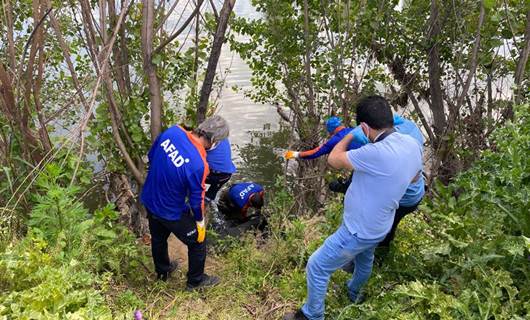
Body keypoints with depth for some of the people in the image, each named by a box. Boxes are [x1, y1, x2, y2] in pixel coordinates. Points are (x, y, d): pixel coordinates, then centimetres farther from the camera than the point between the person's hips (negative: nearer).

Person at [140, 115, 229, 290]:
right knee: (198, 241, 18)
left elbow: (151, 156, 1)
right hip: (171, 213, -7)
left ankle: (162, 270, 57)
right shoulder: (198, 164, -34)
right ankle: (195, 280, 37)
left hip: (149, 200, 7)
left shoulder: (172, 131, -17)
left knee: (158, 238, 30)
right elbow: (196, 199, -20)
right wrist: (200, 221, -1)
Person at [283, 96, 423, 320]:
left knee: (316, 267, 9)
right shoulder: (411, 144, -11)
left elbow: (334, 160, -21)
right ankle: (354, 292, 65)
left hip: (358, 231, -9)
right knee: (365, 257, 36)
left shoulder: (377, 153, -38)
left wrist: (353, 133, -7)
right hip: (378, 227, 9)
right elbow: (413, 176, 11)